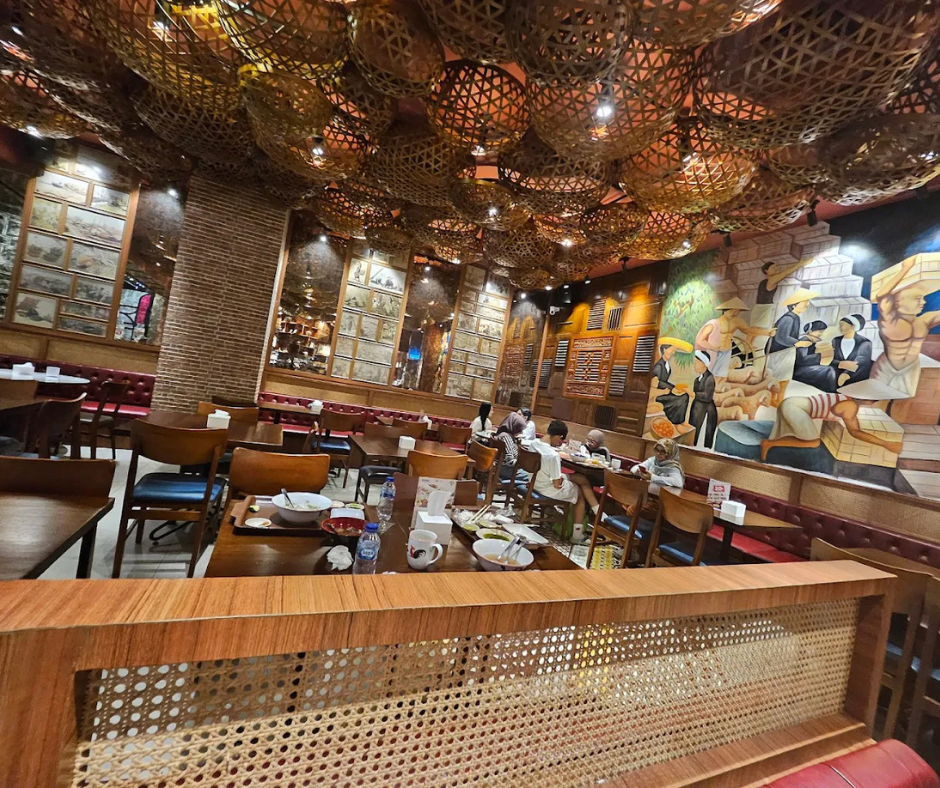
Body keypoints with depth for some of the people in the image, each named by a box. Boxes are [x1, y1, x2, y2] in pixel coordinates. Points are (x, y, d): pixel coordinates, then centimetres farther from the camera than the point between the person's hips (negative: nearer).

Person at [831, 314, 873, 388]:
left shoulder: (864, 342, 1)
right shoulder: (836, 341, 12)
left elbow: (860, 362, -14)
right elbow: (830, 360, 0)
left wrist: (846, 374, -30)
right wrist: (842, 364, -21)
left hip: (857, 378, -3)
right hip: (837, 377, 4)